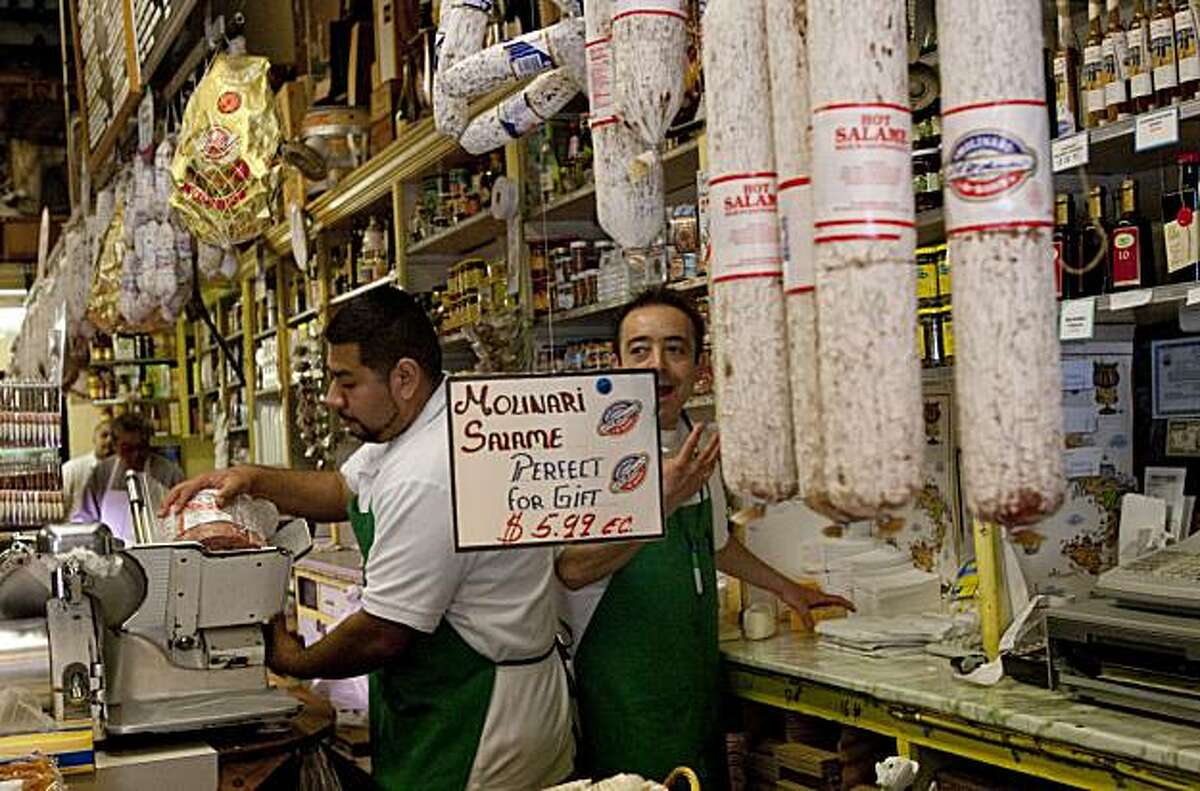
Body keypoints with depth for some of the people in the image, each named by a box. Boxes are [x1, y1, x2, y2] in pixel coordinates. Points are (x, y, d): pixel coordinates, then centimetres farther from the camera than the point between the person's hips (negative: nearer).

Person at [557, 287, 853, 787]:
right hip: (623, 697, -7)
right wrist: (660, 501, -37)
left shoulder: (699, 449, 8)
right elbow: (573, 569, -26)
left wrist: (786, 589, 33)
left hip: (698, 685, 7)